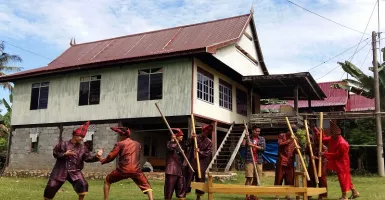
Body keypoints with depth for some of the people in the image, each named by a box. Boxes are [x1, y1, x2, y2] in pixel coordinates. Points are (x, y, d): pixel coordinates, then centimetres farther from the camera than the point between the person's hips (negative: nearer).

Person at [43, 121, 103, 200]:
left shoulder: (83, 148, 3)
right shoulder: (63, 144, -1)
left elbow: (88, 158, -5)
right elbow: (55, 154, -1)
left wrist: (97, 156, -21)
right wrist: (65, 154, -17)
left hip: (74, 171, 1)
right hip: (61, 170, -1)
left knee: (83, 185, -18)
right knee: (51, 187, 2)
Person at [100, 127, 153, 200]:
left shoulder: (119, 144, 3)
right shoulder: (137, 144, 15)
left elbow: (111, 157, 3)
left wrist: (102, 161, 21)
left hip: (123, 170, -2)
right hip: (136, 170, 2)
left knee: (107, 181, 20)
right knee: (146, 186, 11)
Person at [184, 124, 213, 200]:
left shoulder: (209, 142, 1)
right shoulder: (196, 138, 2)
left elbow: (208, 153, -6)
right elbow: (187, 145, -3)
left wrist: (200, 152, -20)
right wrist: (192, 139, -18)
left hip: (201, 164, 1)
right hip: (191, 162, 0)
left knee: (200, 180, 9)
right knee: (188, 178, 1)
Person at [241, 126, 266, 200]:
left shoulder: (262, 139, 10)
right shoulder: (248, 138, 6)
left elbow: (263, 148, -4)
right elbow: (242, 146, -6)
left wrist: (253, 145, -12)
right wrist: (245, 137, -10)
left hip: (258, 161, 3)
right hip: (249, 161, -3)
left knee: (256, 178, 6)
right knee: (249, 178, -9)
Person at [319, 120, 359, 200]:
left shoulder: (342, 143, -28)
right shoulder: (332, 138, -1)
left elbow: (336, 154, -25)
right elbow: (324, 139, 10)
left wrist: (325, 154, -24)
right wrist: (321, 132, -4)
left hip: (342, 163, -9)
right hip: (337, 162, 9)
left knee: (342, 177, -1)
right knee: (345, 177, 17)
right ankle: (354, 192, 28)